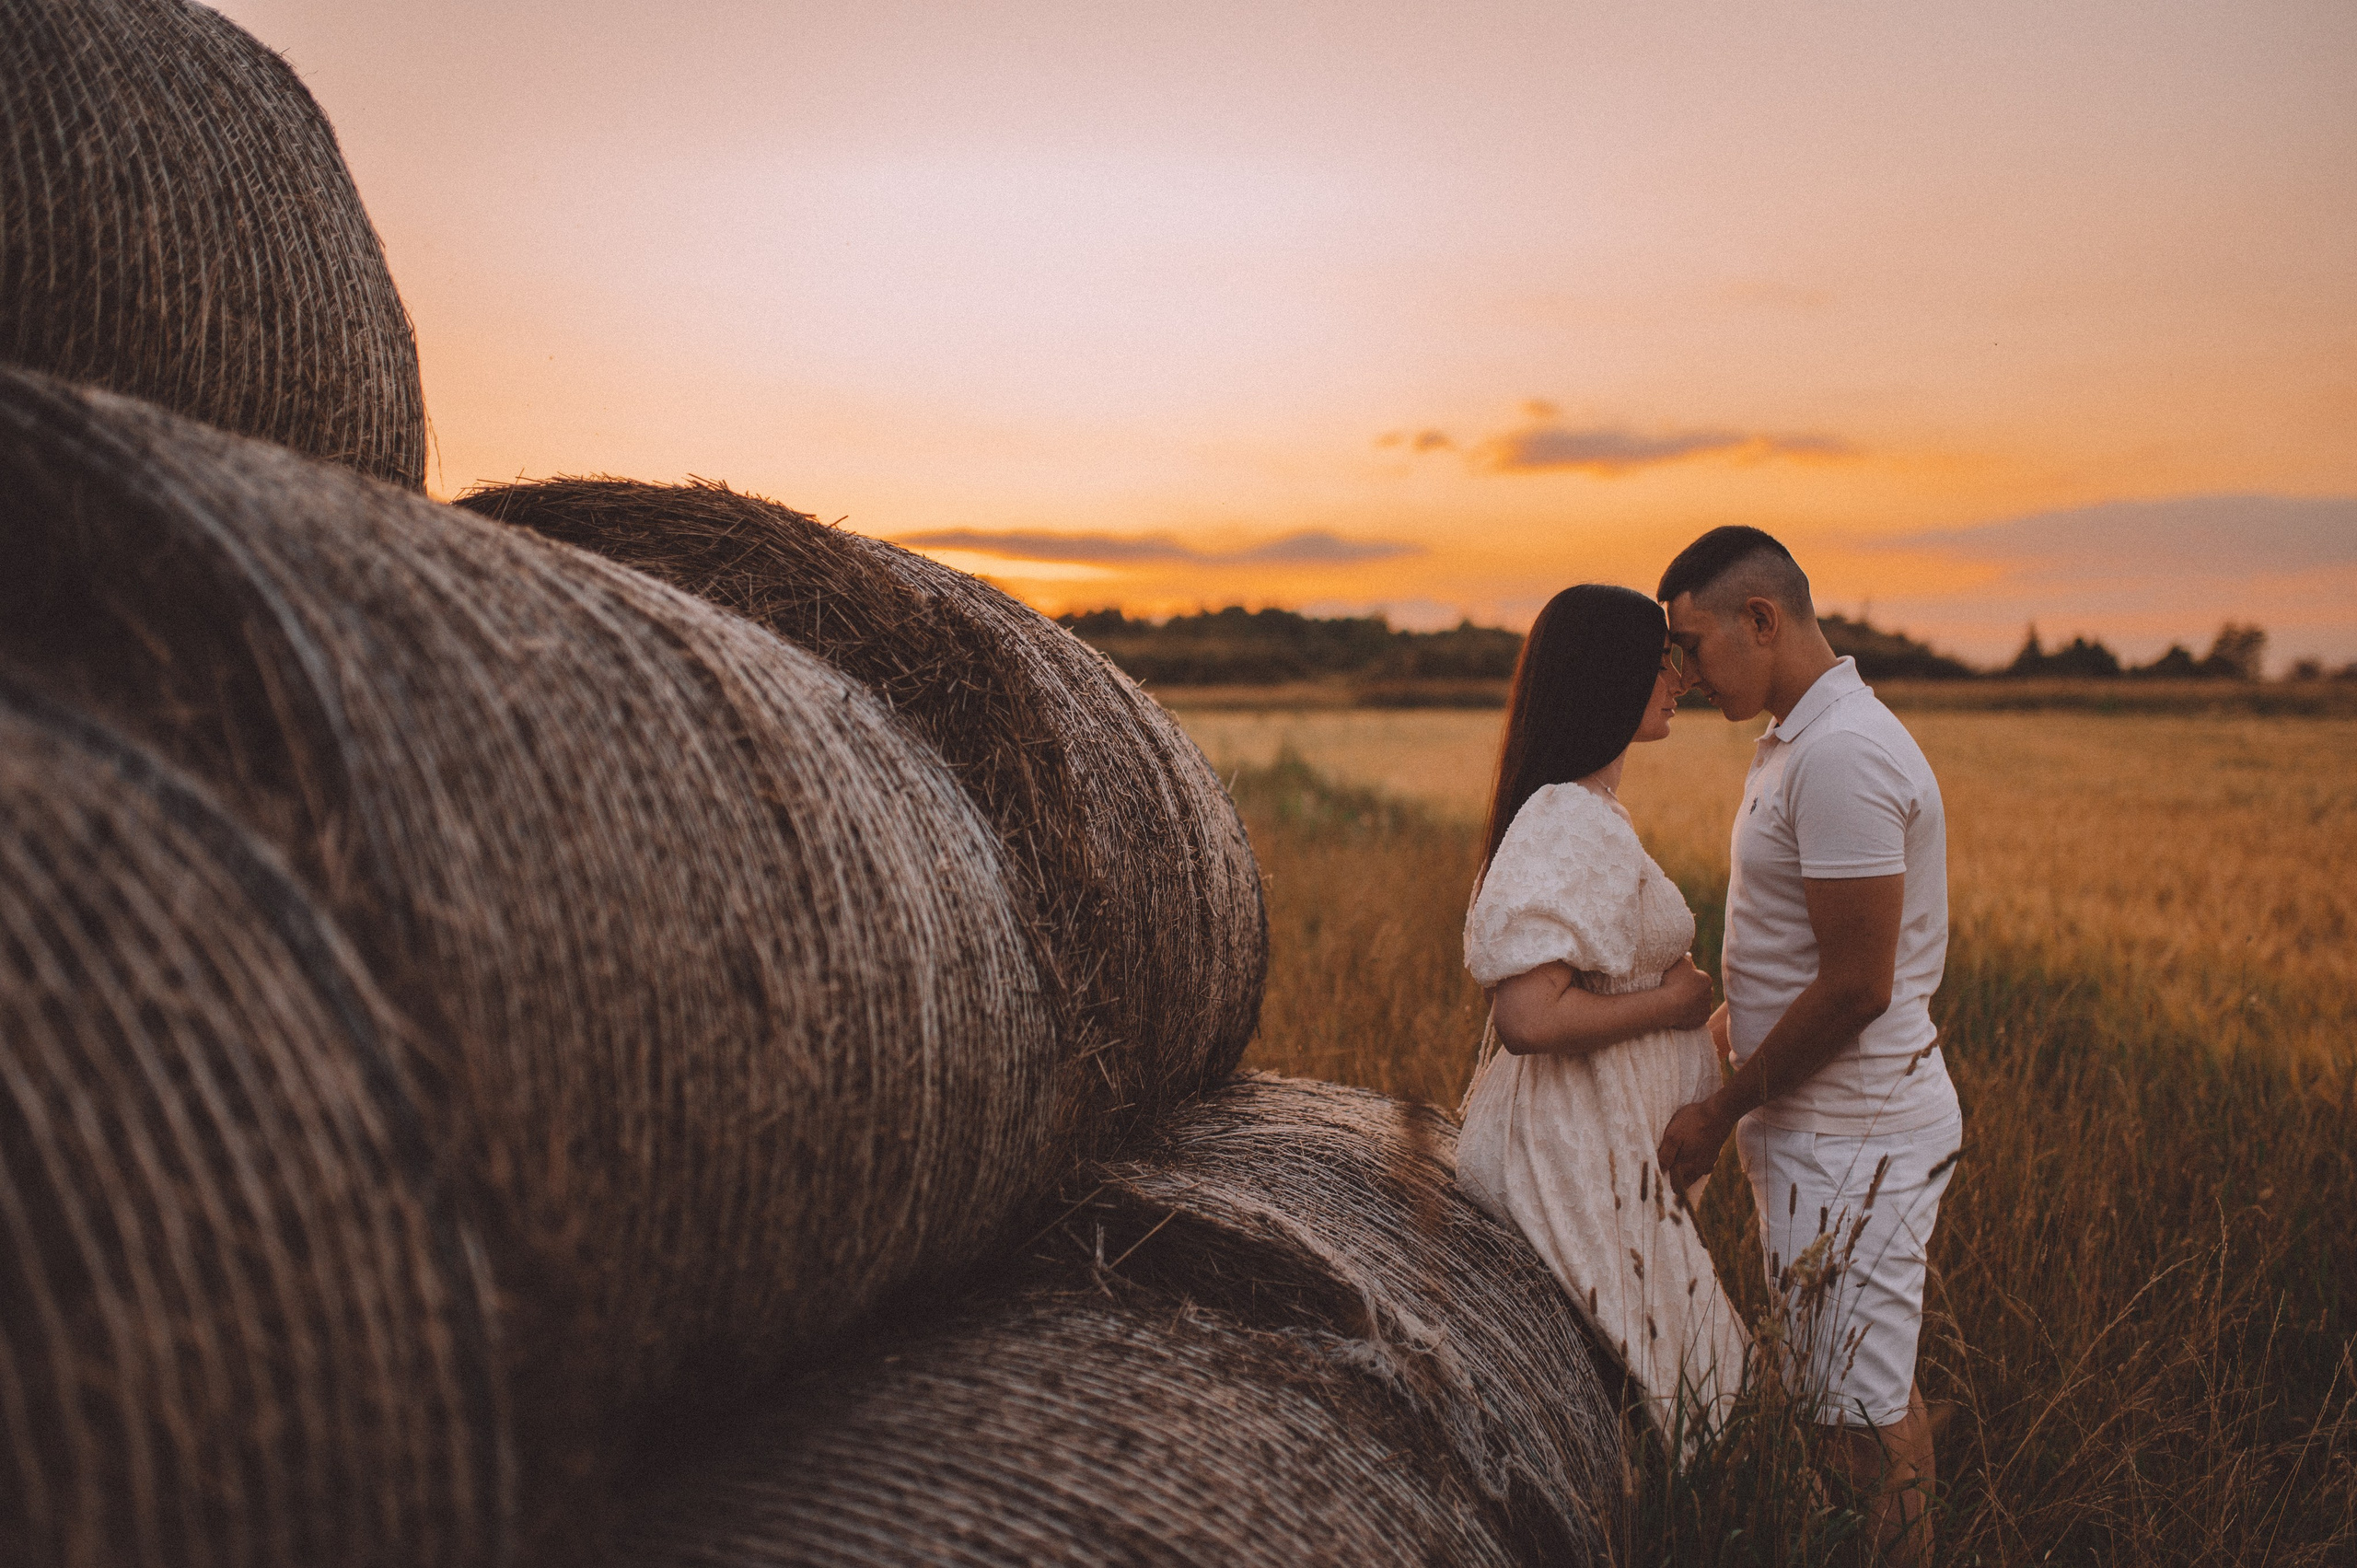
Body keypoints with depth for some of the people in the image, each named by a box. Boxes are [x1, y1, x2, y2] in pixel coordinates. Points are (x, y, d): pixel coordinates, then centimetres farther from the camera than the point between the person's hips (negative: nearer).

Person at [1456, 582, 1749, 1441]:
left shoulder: (1576, 809, 11)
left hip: (1606, 1137, 10)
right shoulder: (1572, 825, -22)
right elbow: (1527, 1016, -30)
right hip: (1582, 1153, -10)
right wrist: (1671, 1001, -17)